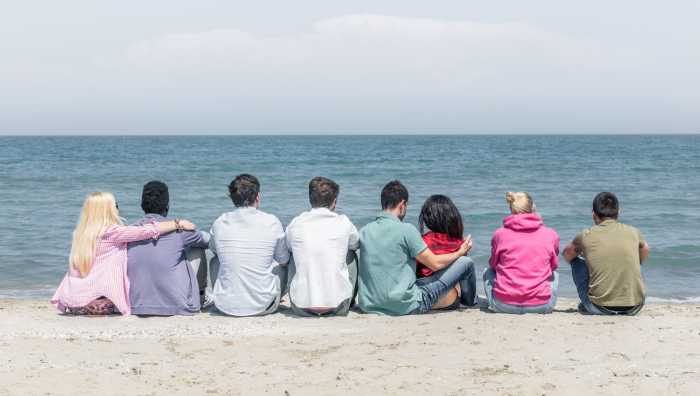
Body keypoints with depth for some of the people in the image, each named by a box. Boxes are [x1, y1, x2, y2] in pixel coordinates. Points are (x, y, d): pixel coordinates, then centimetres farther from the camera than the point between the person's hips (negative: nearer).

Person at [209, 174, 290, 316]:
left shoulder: (220, 223, -3)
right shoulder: (272, 222, -7)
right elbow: (283, 261, 8)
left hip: (226, 307, 1)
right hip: (263, 306, -1)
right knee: (282, 264, 28)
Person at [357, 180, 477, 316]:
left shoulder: (364, 231, 4)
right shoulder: (406, 230, -13)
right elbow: (435, 263, -8)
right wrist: (460, 252, 11)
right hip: (407, 306, -6)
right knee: (465, 263, 5)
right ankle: (469, 303, 38)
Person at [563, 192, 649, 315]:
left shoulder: (586, 236, -1)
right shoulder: (633, 232, 4)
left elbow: (567, 255, 21)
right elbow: (645, 253, 27)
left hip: (600, 308, -2)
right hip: (634, 308, 2)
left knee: (577, 262, 20)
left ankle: (587, 305, 27)